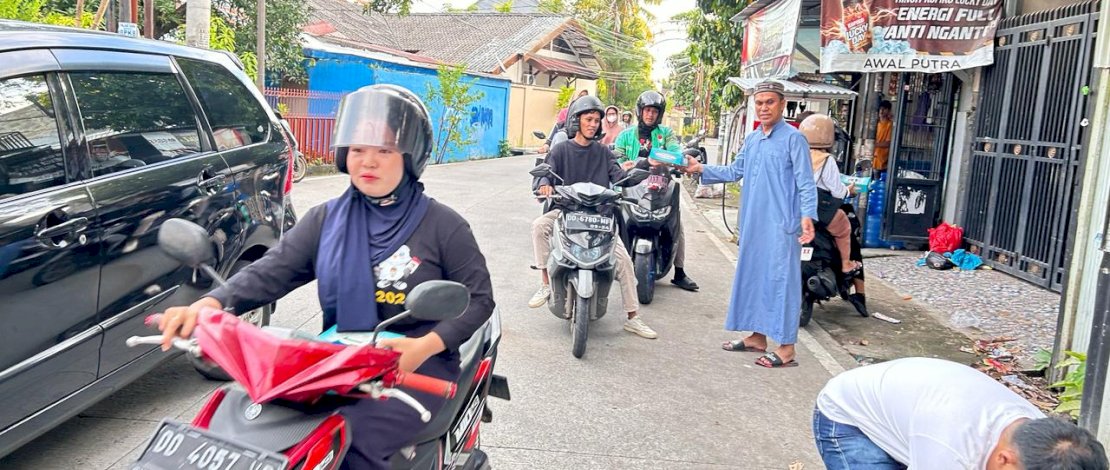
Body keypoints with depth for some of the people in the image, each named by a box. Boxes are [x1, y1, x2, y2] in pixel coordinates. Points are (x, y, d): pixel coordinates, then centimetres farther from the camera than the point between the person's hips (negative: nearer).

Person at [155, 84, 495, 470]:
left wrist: (427, 345, -18)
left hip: (415, 366, -3)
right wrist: (210, 304, -22)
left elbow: (479, 297, -1)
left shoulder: (442, 225, -1)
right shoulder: (325, 220, 9)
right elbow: (271, 272, -2)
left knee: (357, 438, -28)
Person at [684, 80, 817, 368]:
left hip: (782, 225, -8)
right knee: (752, 277, 13)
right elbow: (734, 172, 19)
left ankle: (786, 349, 0)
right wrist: (701, 169, 10)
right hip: (753, 223, 8)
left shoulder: (793, 138, -8)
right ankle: (757, 336, 26)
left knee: (781, 280, -6)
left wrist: (807, 216, -23)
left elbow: (805, 182, -12)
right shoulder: (751, 139, 14)